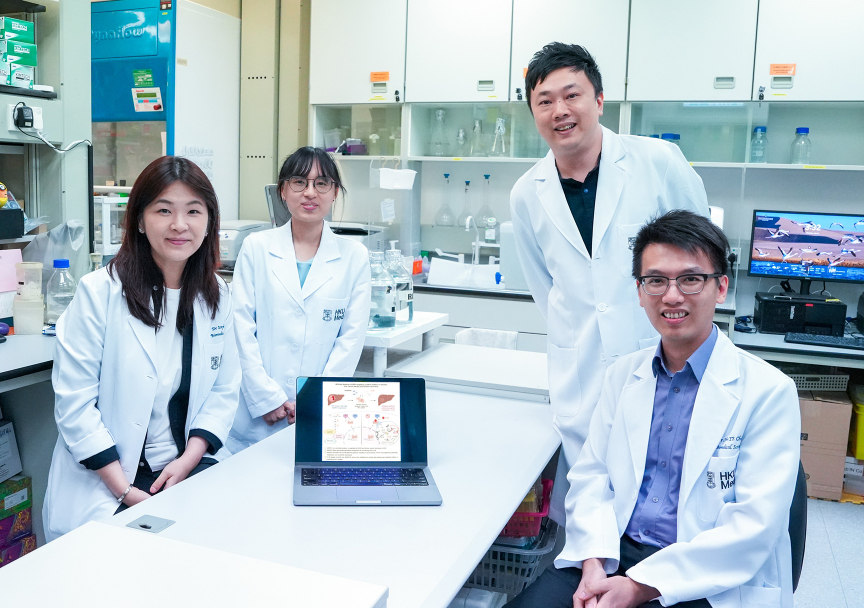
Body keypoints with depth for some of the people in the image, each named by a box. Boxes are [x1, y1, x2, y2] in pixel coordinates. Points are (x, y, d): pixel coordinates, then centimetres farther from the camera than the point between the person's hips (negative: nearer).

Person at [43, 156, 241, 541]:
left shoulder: (217, 296, 5)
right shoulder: (99, 292, -9)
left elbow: (224, 391, 6)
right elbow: (75, 404, -11)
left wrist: (187, 461, -8)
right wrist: (127, 492, -14)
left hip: (188, 470, 4)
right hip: (104, 487, -4)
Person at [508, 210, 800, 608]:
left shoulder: (769, 391, -6)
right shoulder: (623, 374, 10)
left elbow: (755, 524, -12)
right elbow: (590, 475, 7)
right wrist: (594, 564, -11)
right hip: (614, 552, 4)